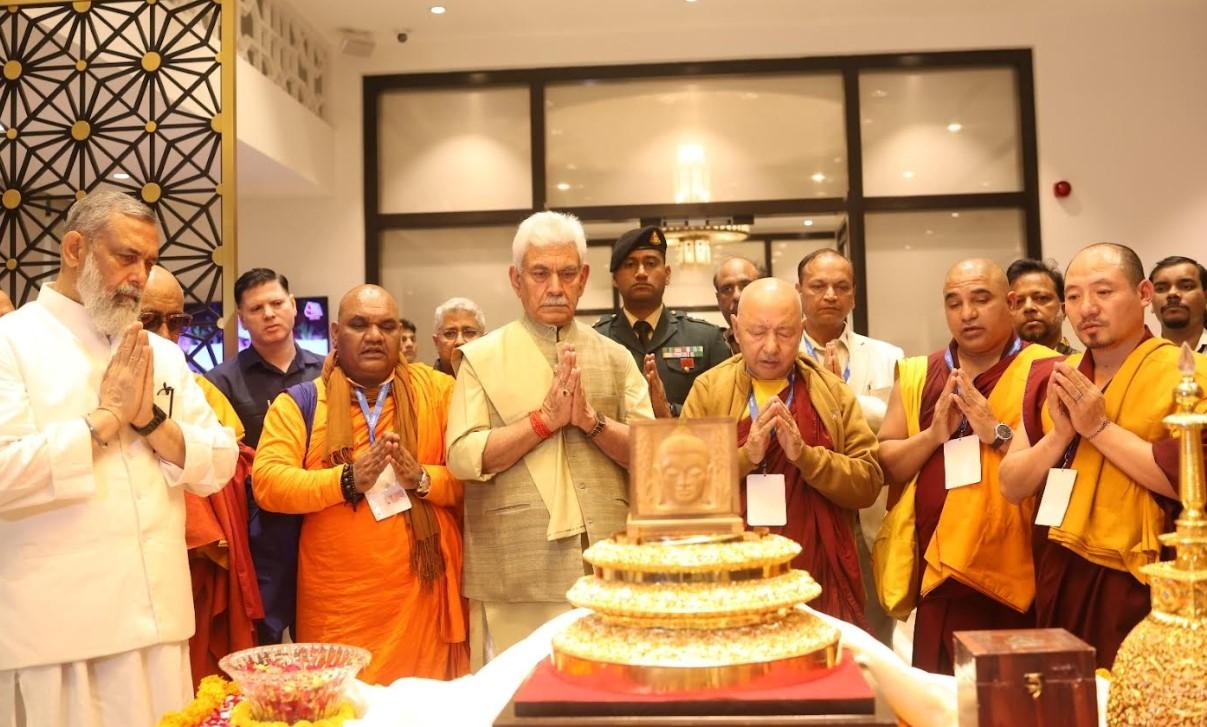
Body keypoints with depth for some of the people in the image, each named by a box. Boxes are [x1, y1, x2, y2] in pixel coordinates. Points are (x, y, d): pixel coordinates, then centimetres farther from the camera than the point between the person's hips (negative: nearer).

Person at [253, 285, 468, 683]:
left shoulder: (437, 390, 7)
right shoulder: (300, 401, 6)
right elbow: (267, 482, -6)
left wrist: (422, 479, -16)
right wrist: (347, 479, -19)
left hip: (423, 595, 1)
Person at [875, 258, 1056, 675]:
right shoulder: (916, 375, 10)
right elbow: (886, 465, 7)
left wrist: (998, 433, -18)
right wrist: (933, 434, -9)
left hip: (1015, 575, -4)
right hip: (937, 573, 4)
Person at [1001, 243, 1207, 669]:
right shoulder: (1052, 378, 8)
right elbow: (1012, 486, 5)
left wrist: (1098, 426, -17)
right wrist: (1061, 434, -11)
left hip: (1140, 583, -5)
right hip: (1059, 577, 5)